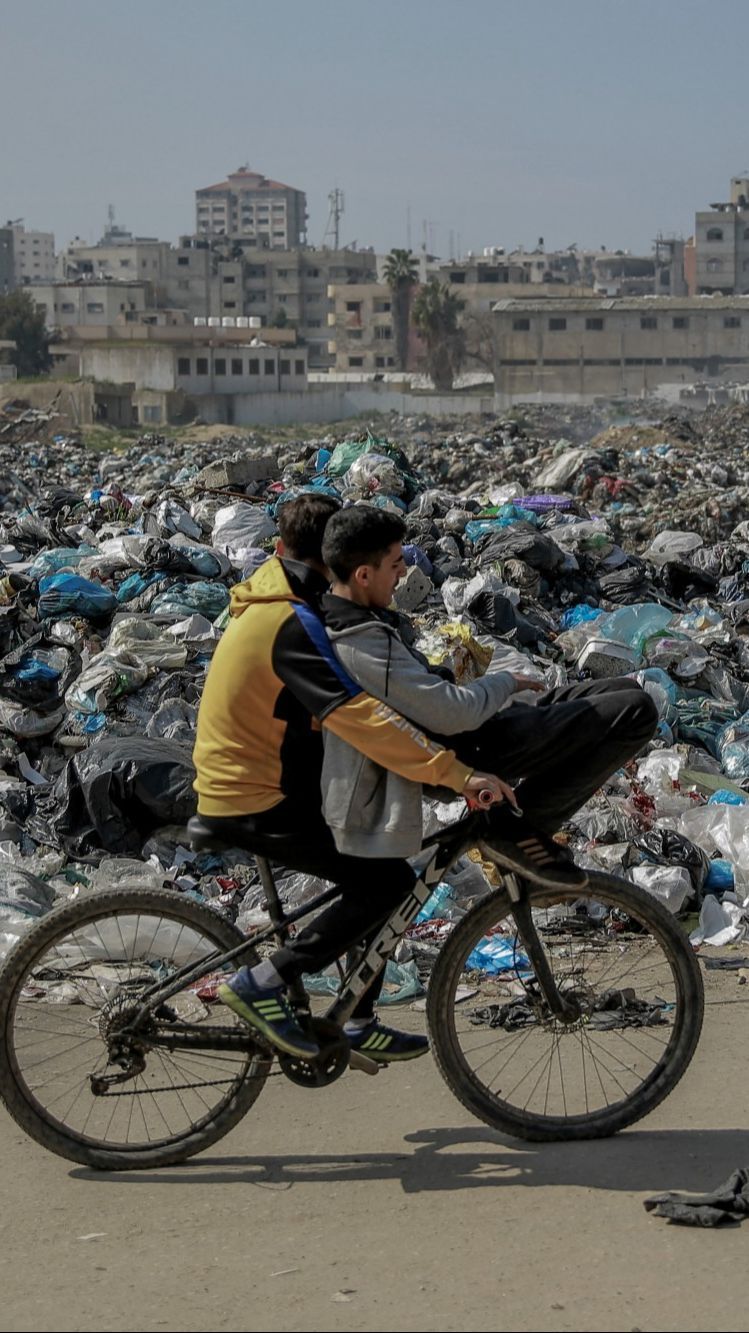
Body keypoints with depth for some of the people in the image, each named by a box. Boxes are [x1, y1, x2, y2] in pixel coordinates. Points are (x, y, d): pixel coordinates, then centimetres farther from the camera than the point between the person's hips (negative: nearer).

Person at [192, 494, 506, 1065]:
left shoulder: (274, 595, 10)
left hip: (245, 781, 10)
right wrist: (456, 773, -37)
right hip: (255, 805, -10)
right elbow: (359, 716, -34)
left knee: (378, 873, 14)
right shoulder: (293, 625, -22)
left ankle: (360, 1025, 20)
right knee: (389, 881, -14)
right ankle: (263, 982, -9)